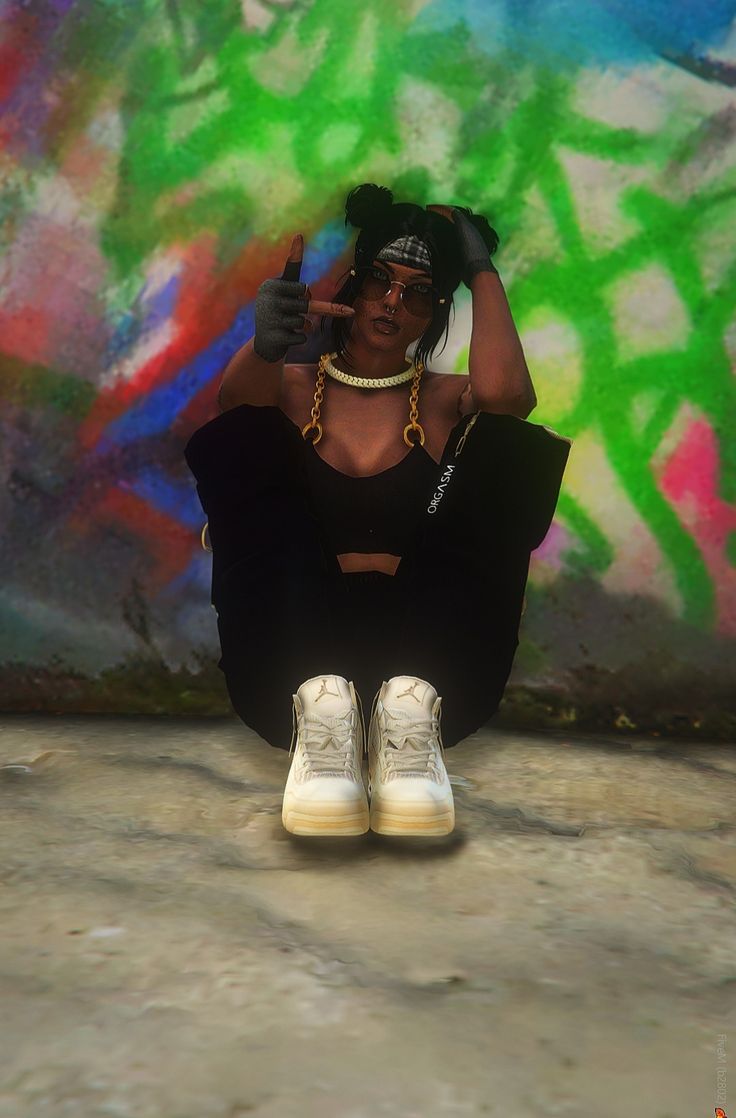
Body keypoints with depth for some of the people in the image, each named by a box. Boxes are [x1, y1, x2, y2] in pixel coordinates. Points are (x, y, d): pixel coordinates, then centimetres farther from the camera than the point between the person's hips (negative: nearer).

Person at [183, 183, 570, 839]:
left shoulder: (442, 401, 15)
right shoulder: (293, 390, 15)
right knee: (248, 434, -15)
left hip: (420, 639, 0)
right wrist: (265, 343, -34)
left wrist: (482, 270, 0)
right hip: (294, 648, 0)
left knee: (506, 444, -13)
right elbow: (237, 397, -11)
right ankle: (319, 701, -35)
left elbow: (505, 391, -11)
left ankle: (411, 703, -33)